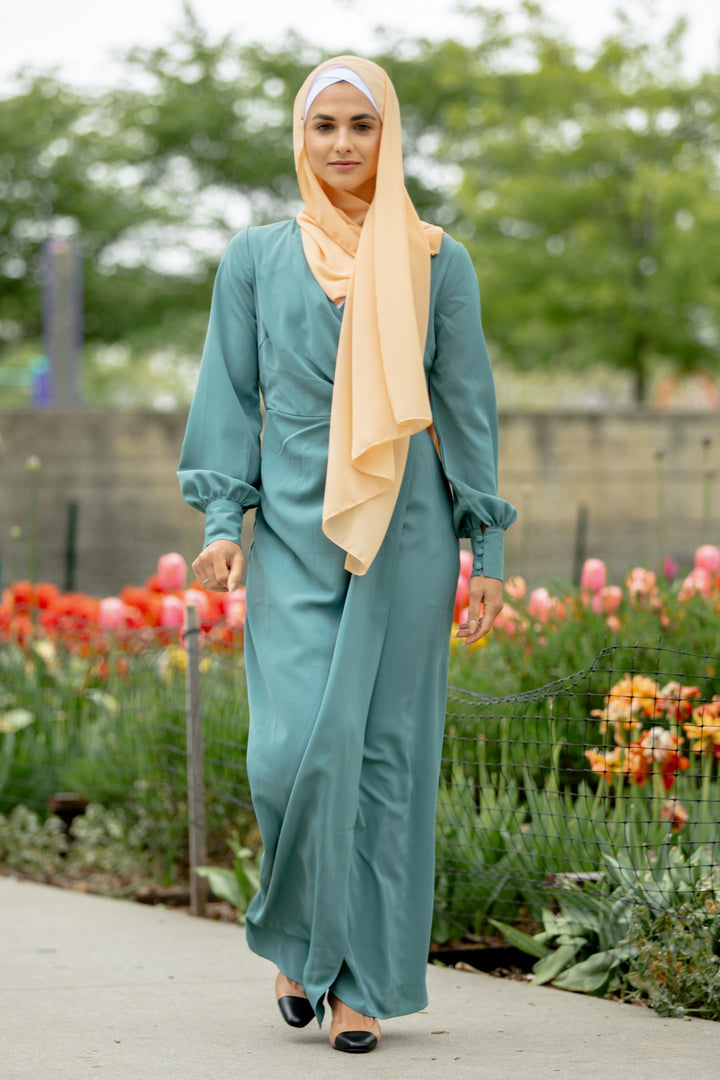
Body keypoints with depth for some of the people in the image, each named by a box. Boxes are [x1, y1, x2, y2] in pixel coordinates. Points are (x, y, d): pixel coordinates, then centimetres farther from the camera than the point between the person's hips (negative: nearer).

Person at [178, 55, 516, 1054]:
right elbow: (230, 396, 8)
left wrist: (487, 550, 2)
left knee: (386, 751, -1)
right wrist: (221, 519, -4)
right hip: (294, 536, 0)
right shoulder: (256, 260, 8)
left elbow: (467, 408, 6)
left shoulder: (436, 264, 6)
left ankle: (361, 979, 8)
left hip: (403, 534, 0)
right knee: (297, 747, -11)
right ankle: (300, 940, 14)